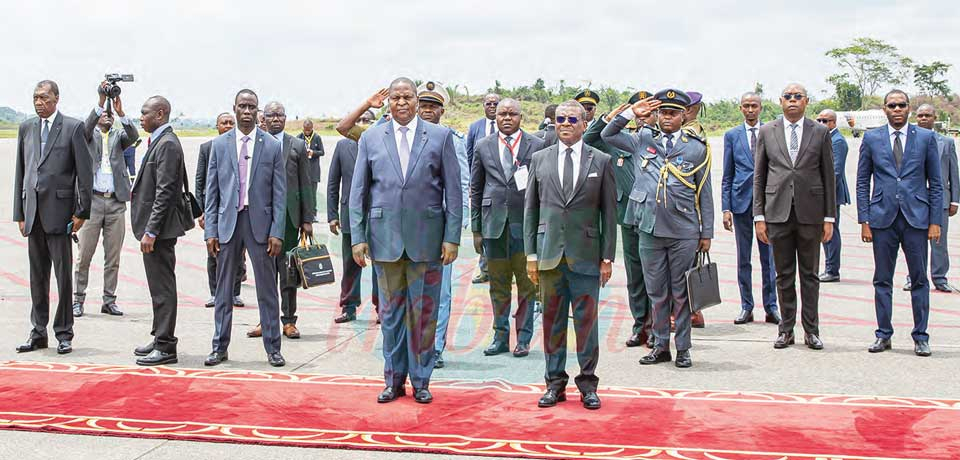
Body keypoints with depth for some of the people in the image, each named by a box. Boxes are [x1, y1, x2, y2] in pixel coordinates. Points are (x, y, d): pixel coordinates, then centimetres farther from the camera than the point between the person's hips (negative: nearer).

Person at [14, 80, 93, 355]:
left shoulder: (73, 127, -2)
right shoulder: (26, 128, 13)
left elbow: (85, 172, -4)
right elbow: (20, 172, 14)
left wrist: (82, 212, -8)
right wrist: (19, 213, 8)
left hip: (59, 211, -5)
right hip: (33, 211, 5)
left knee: (63, 274, -1)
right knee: (37, 276, 10)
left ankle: (64, 333, 7)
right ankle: (38, 333, 18)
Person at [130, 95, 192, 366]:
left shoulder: (167, 144, -16)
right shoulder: (160, 141, 15)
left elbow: (165, 192, -21)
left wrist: (151, 231, -22)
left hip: (160, 229, -10)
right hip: (155, 226, 10)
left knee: (163, 287, -5)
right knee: (160, 285, 16)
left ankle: (165, 347, 0)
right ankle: (160, 340, 25)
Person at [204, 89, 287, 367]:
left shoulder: (272, 146, 1)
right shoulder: (219, 145, 6)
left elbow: (279, 194, 0)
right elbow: (211, 192, 6)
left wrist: (277, 232, -7)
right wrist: (210, 230, -1)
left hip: (260, 223, -1)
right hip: (227, 222, 2)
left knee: (267, 290, 4)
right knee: (223, 289, 7)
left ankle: (273, 349, 12)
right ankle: (220, 347, 17)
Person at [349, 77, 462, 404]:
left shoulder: (440, 136, 2)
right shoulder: (371, 139, 6)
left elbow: (453, 190, 1)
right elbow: (358, 191, 6)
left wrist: (452, 237, -5)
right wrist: (358, 237, -1)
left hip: (426, 238, -1)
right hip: (385, 238, 1)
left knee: (423, 313, 5)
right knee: (391, 312, 8)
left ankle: (420, 381, 16)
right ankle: (394, 380, 19)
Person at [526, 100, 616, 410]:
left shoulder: (601, 161, 4)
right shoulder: (540, 159, 8)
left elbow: (609, 212, 3)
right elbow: (530, 209, 9)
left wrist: (608, 257, -2)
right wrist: (530, 253, 3)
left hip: (586, 255, -2)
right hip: (549, 253, 2)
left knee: (586, 321, 2)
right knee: (552, 321, 7)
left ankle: (587, 384, 14)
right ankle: (555, 383, 17)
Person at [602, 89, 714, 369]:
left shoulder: (696, 148, 3)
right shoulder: (644, 140, 9)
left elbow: (704, 193, 5)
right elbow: (607, 135, 14)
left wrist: (707, 233, 2)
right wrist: (631, 113, 2)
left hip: (684, 232, -2)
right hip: (649, 229, 2)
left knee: (681, 292, 5)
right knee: (656, 292, 9)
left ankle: (683, 348, 15)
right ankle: (660, 345, 20)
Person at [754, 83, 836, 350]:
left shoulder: (821, 132, 4)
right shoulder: (767, 132, 6)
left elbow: (829, 177, 4)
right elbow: (759, 177, 7)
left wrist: (829, 217, 0)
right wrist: (759, 216, 1)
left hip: (810, 213, 0)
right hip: (778, 213, 1)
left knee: (809, 275, 6)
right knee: (784, 275, 6)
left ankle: (811, 330, 13)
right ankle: (786, 329, 14)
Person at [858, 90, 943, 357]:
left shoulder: (926, 138, 5)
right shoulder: (871, 139, 6)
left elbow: (935, 183, 5)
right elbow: (862, 182, 7)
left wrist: (935, 222, -1)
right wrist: (864, 221, 0)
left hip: (916, 217, 0)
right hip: (883, 218, 1)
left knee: (919, 280, 3)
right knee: (882, 280, 5)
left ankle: (920, 337, 12)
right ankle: (884, 335, 14)